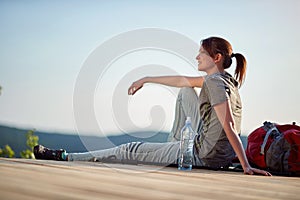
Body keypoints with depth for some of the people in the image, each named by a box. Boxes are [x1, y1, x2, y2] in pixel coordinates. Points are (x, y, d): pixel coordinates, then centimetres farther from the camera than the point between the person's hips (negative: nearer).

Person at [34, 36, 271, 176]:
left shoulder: (215, 83, -18)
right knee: (185, 92, 24)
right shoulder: (224, 78, 11)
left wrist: (246, 166, -30)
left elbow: (230, 128, -25)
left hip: (205, 156, -9)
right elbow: (183, 80, 23)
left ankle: (66, 157, 11)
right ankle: (174, 145, 30)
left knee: (133, 150, 1)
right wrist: (147, 79, 25)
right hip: (220, 153, 9)